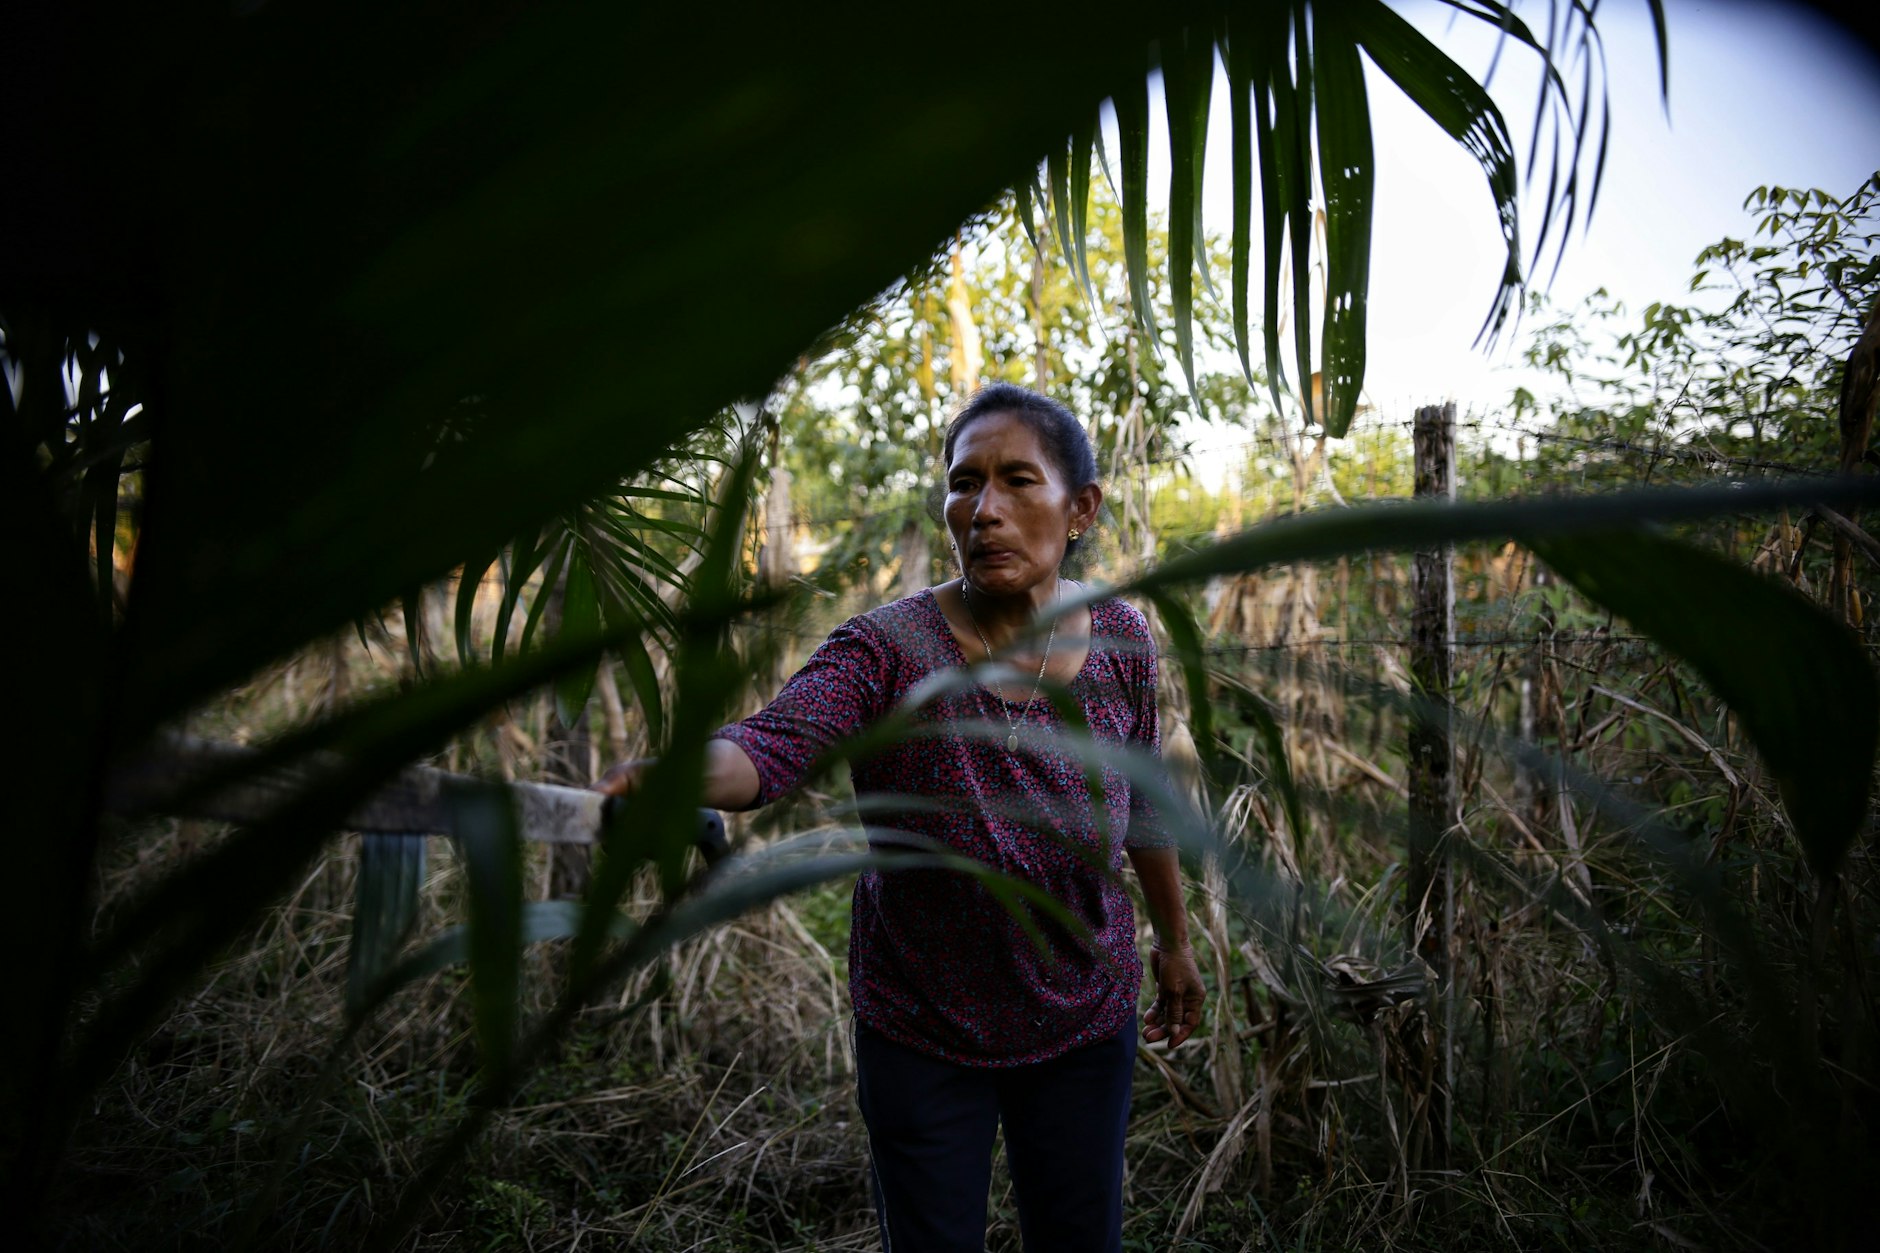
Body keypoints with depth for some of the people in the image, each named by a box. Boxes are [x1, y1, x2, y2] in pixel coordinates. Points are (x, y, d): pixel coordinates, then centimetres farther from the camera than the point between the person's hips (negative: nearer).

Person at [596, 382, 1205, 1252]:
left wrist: (1175, 940, 16)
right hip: (921, 1039, -2)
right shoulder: (887, 650, -21)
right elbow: (769, 746, -38)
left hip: (1085, 1028, 3)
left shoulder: (1119, 641, -10)